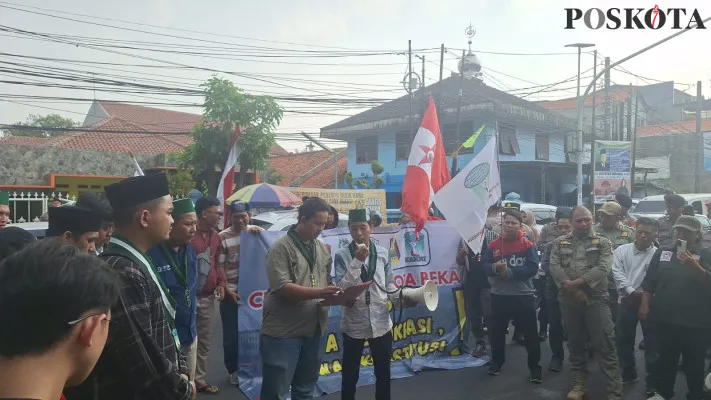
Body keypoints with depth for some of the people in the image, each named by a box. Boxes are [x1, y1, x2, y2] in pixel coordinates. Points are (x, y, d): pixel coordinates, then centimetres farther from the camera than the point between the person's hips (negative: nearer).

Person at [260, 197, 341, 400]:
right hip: (283, 332, -6)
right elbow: (282, 288, -19)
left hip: (313, 330, 7)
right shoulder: (281, 248, -11)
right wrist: (319, 293, -25)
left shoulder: (323, 249, 9)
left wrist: (335, 294, -3)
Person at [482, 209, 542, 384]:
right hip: (499, 296, 3)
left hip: (523, 296, -2)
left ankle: (535, 367, 20)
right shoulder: (493, 245, 2)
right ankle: (497, 361, 34)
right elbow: (485, 266, -2)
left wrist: (510, 272, -21)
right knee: (497, 331, 15)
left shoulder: (528, 245, -6)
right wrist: (495, 267, -23)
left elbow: (533, 268, -15)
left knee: (530, 334, 5)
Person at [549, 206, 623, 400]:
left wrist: (577, 282, -17)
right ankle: (579, 384, 26)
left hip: (596, 299, -2)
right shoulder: (560, 242, 9)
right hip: (569, 301, 3)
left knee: (605, 345, -3)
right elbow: (554, 266, -3)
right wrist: (571, 288, -15)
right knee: (575, 344, 13)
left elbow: (603, 268, -11)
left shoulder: (602, 242, 3)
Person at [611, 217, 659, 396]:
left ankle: (653, 382, 16)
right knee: (624, 340, 13)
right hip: (627, 302, 3)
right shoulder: (622, 250, 5)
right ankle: (628, 373, 32)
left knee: (652, 342, 4)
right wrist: (631, 291, -15)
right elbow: (617, 272, -5)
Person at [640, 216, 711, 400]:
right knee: (666, 358, 14)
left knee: (694, 362, 9)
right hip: (666, 319, 2)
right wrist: (645, 305, 1)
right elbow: (649, 282, 7)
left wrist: (694, 265, -26)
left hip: (695, 321, -2)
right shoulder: (662, 252, 6)